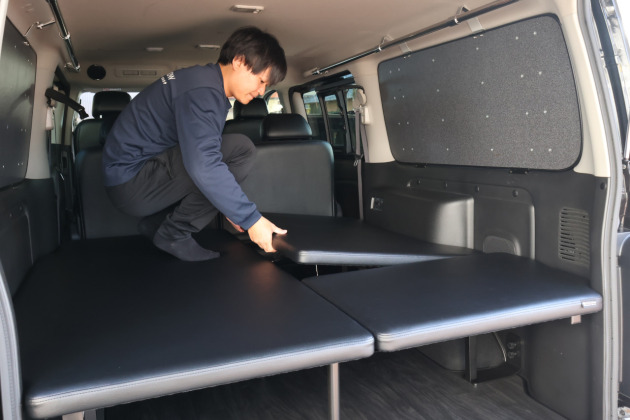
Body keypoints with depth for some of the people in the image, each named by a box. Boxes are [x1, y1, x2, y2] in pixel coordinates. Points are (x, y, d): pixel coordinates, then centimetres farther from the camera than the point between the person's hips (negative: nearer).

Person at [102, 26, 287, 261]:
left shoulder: (209, 84, 13)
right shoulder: (202, 91, -20)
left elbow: (202, 153, 20)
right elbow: (203, 166, -32)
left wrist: (228, 207, 17)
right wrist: (251, 218, -27)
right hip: (131, 182, -10)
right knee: (240, 150, -20)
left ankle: (154, 222, 15)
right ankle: (174, 234, -9)